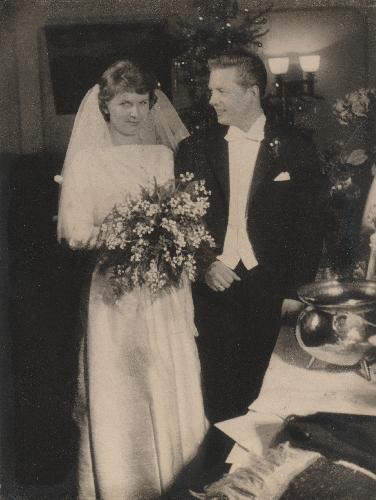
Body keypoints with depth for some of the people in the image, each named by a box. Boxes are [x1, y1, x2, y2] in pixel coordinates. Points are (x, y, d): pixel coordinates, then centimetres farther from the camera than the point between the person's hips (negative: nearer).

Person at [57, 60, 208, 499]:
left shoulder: (165, 156, 9)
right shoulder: (87, 160, 1)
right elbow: (75, 230, -6)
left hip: (166, 292, 3)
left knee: (171, 389, 7)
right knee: (118, 397, 3)